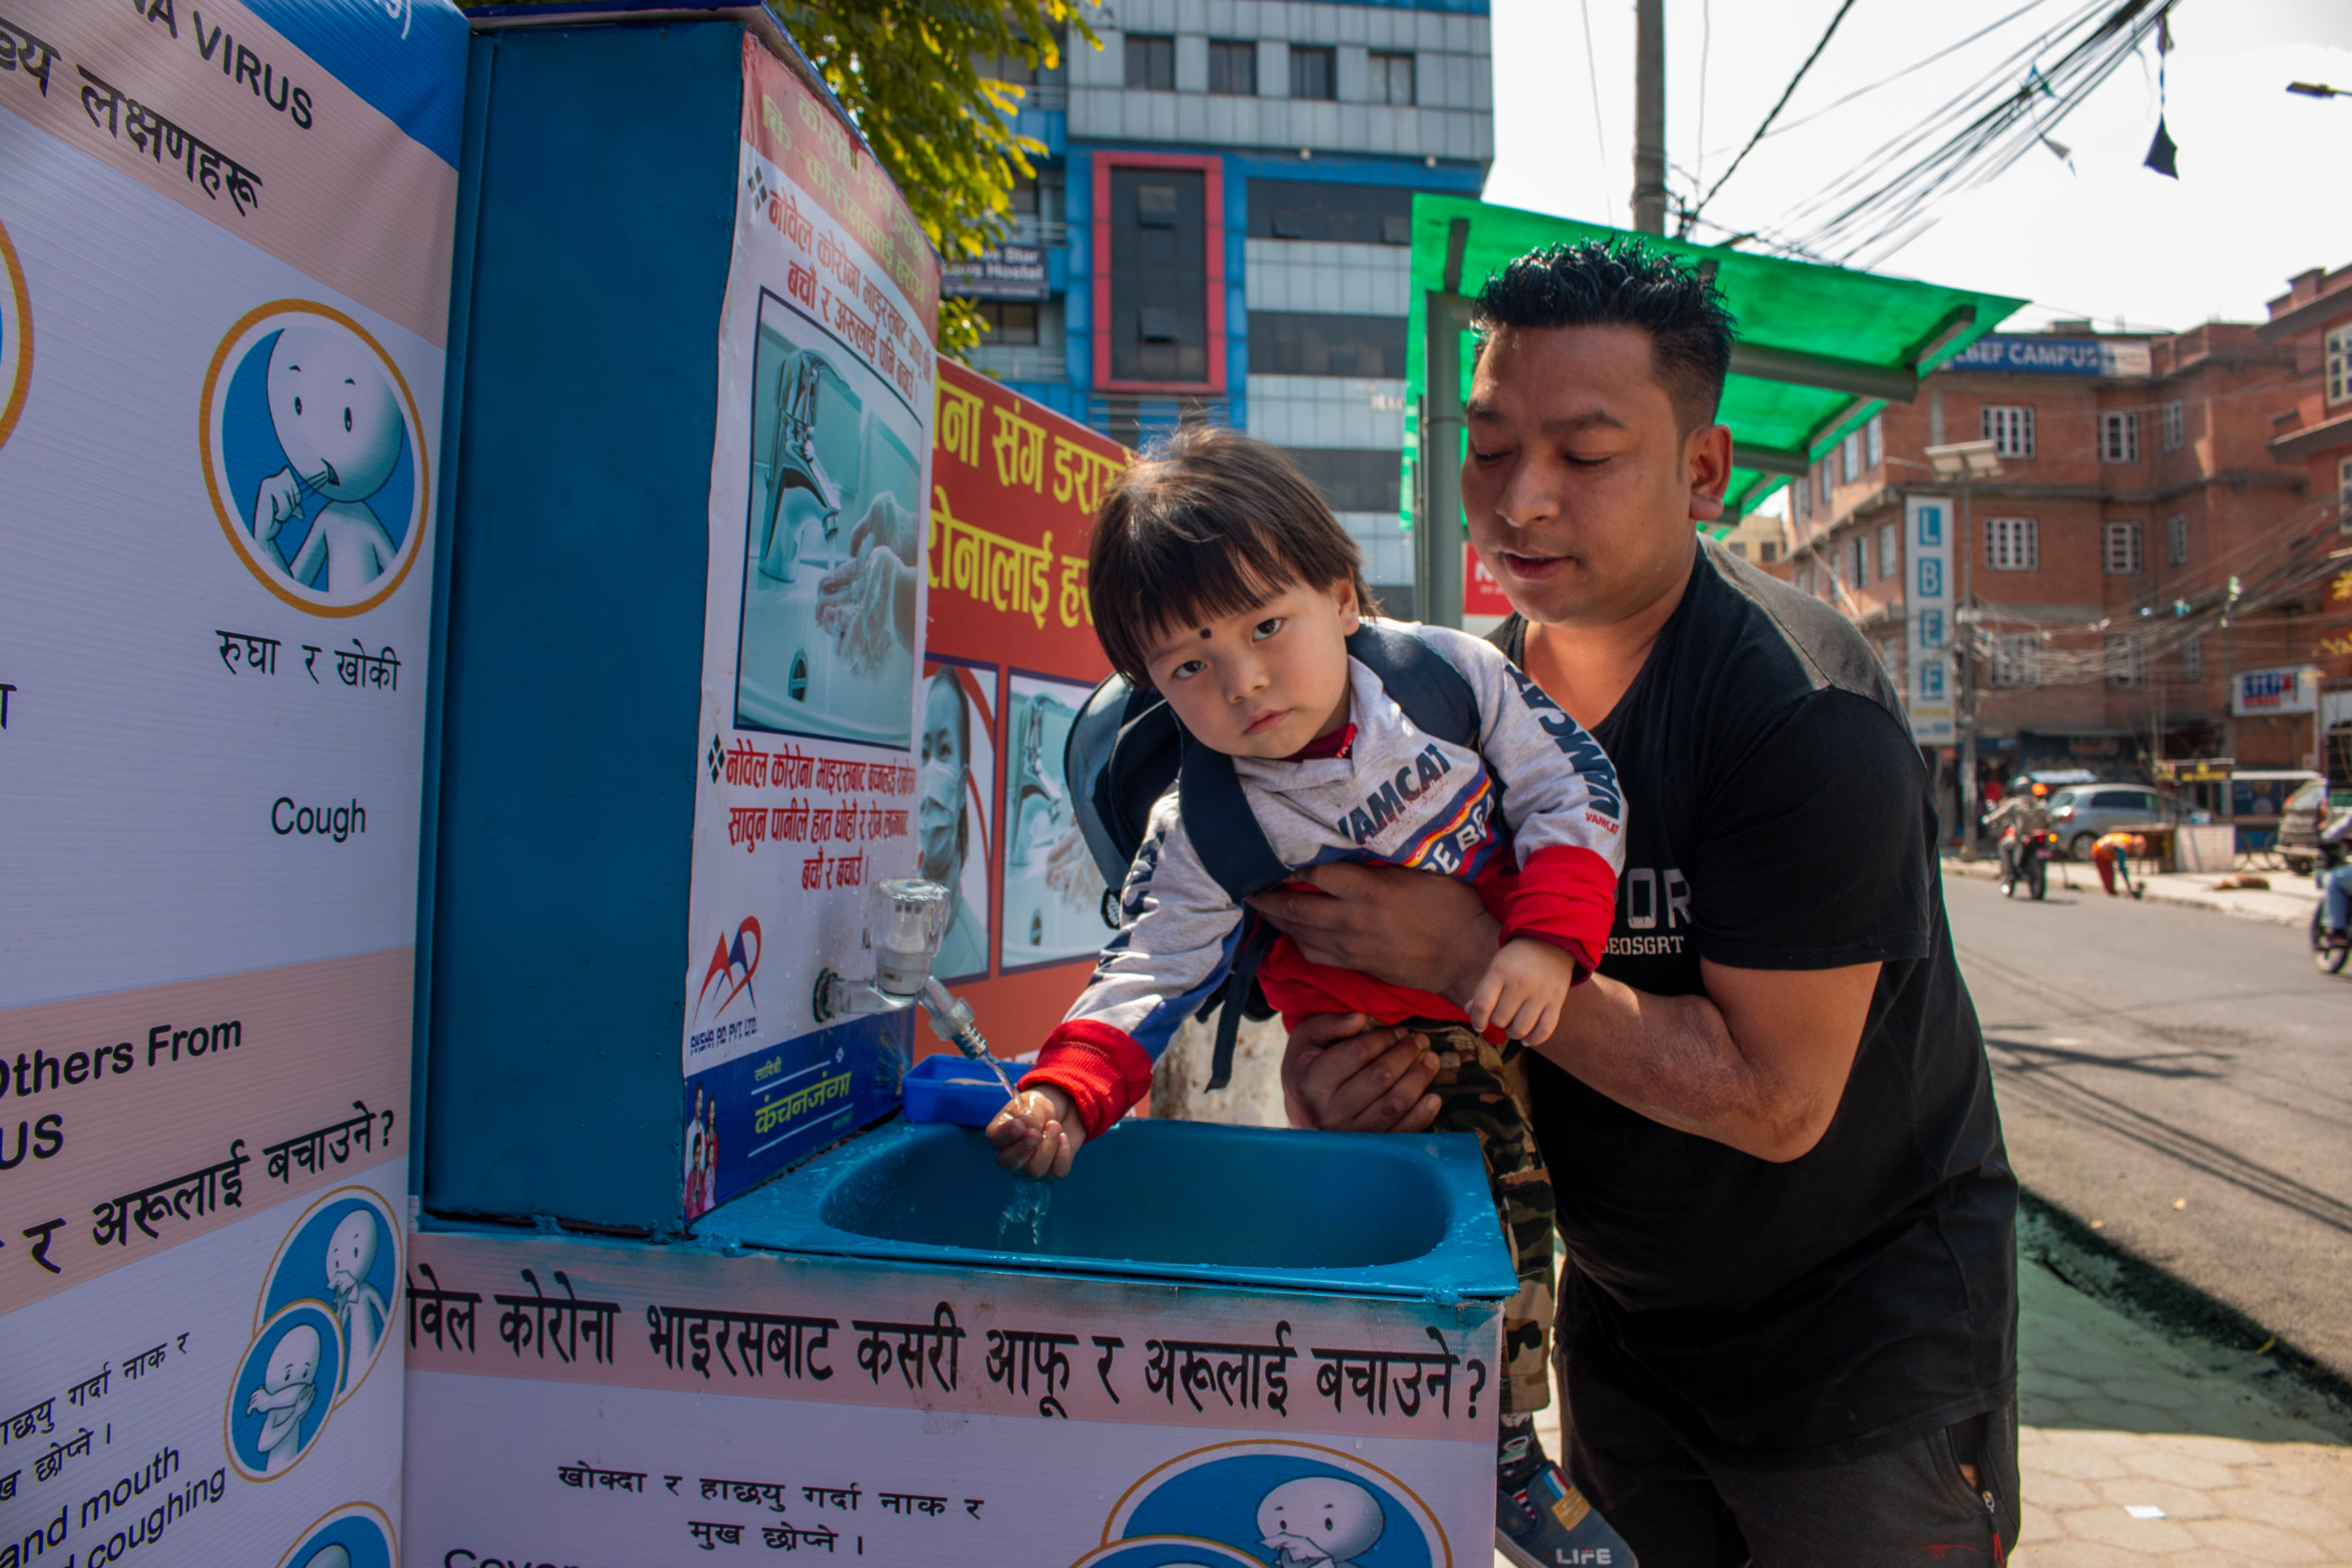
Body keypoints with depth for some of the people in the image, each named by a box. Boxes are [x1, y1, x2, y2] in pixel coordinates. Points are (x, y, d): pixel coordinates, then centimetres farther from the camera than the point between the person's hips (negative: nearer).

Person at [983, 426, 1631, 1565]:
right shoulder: (1203, 831, -20)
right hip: (1385, 1033, -2)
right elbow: (1150, 975, -19)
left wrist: (1549, 940, -27)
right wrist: (1064, 1093, -36)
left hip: (1532, 988, 3)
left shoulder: (1449, 671, -17)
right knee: (1497, 1220, -11)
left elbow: (1570, 788, -12)